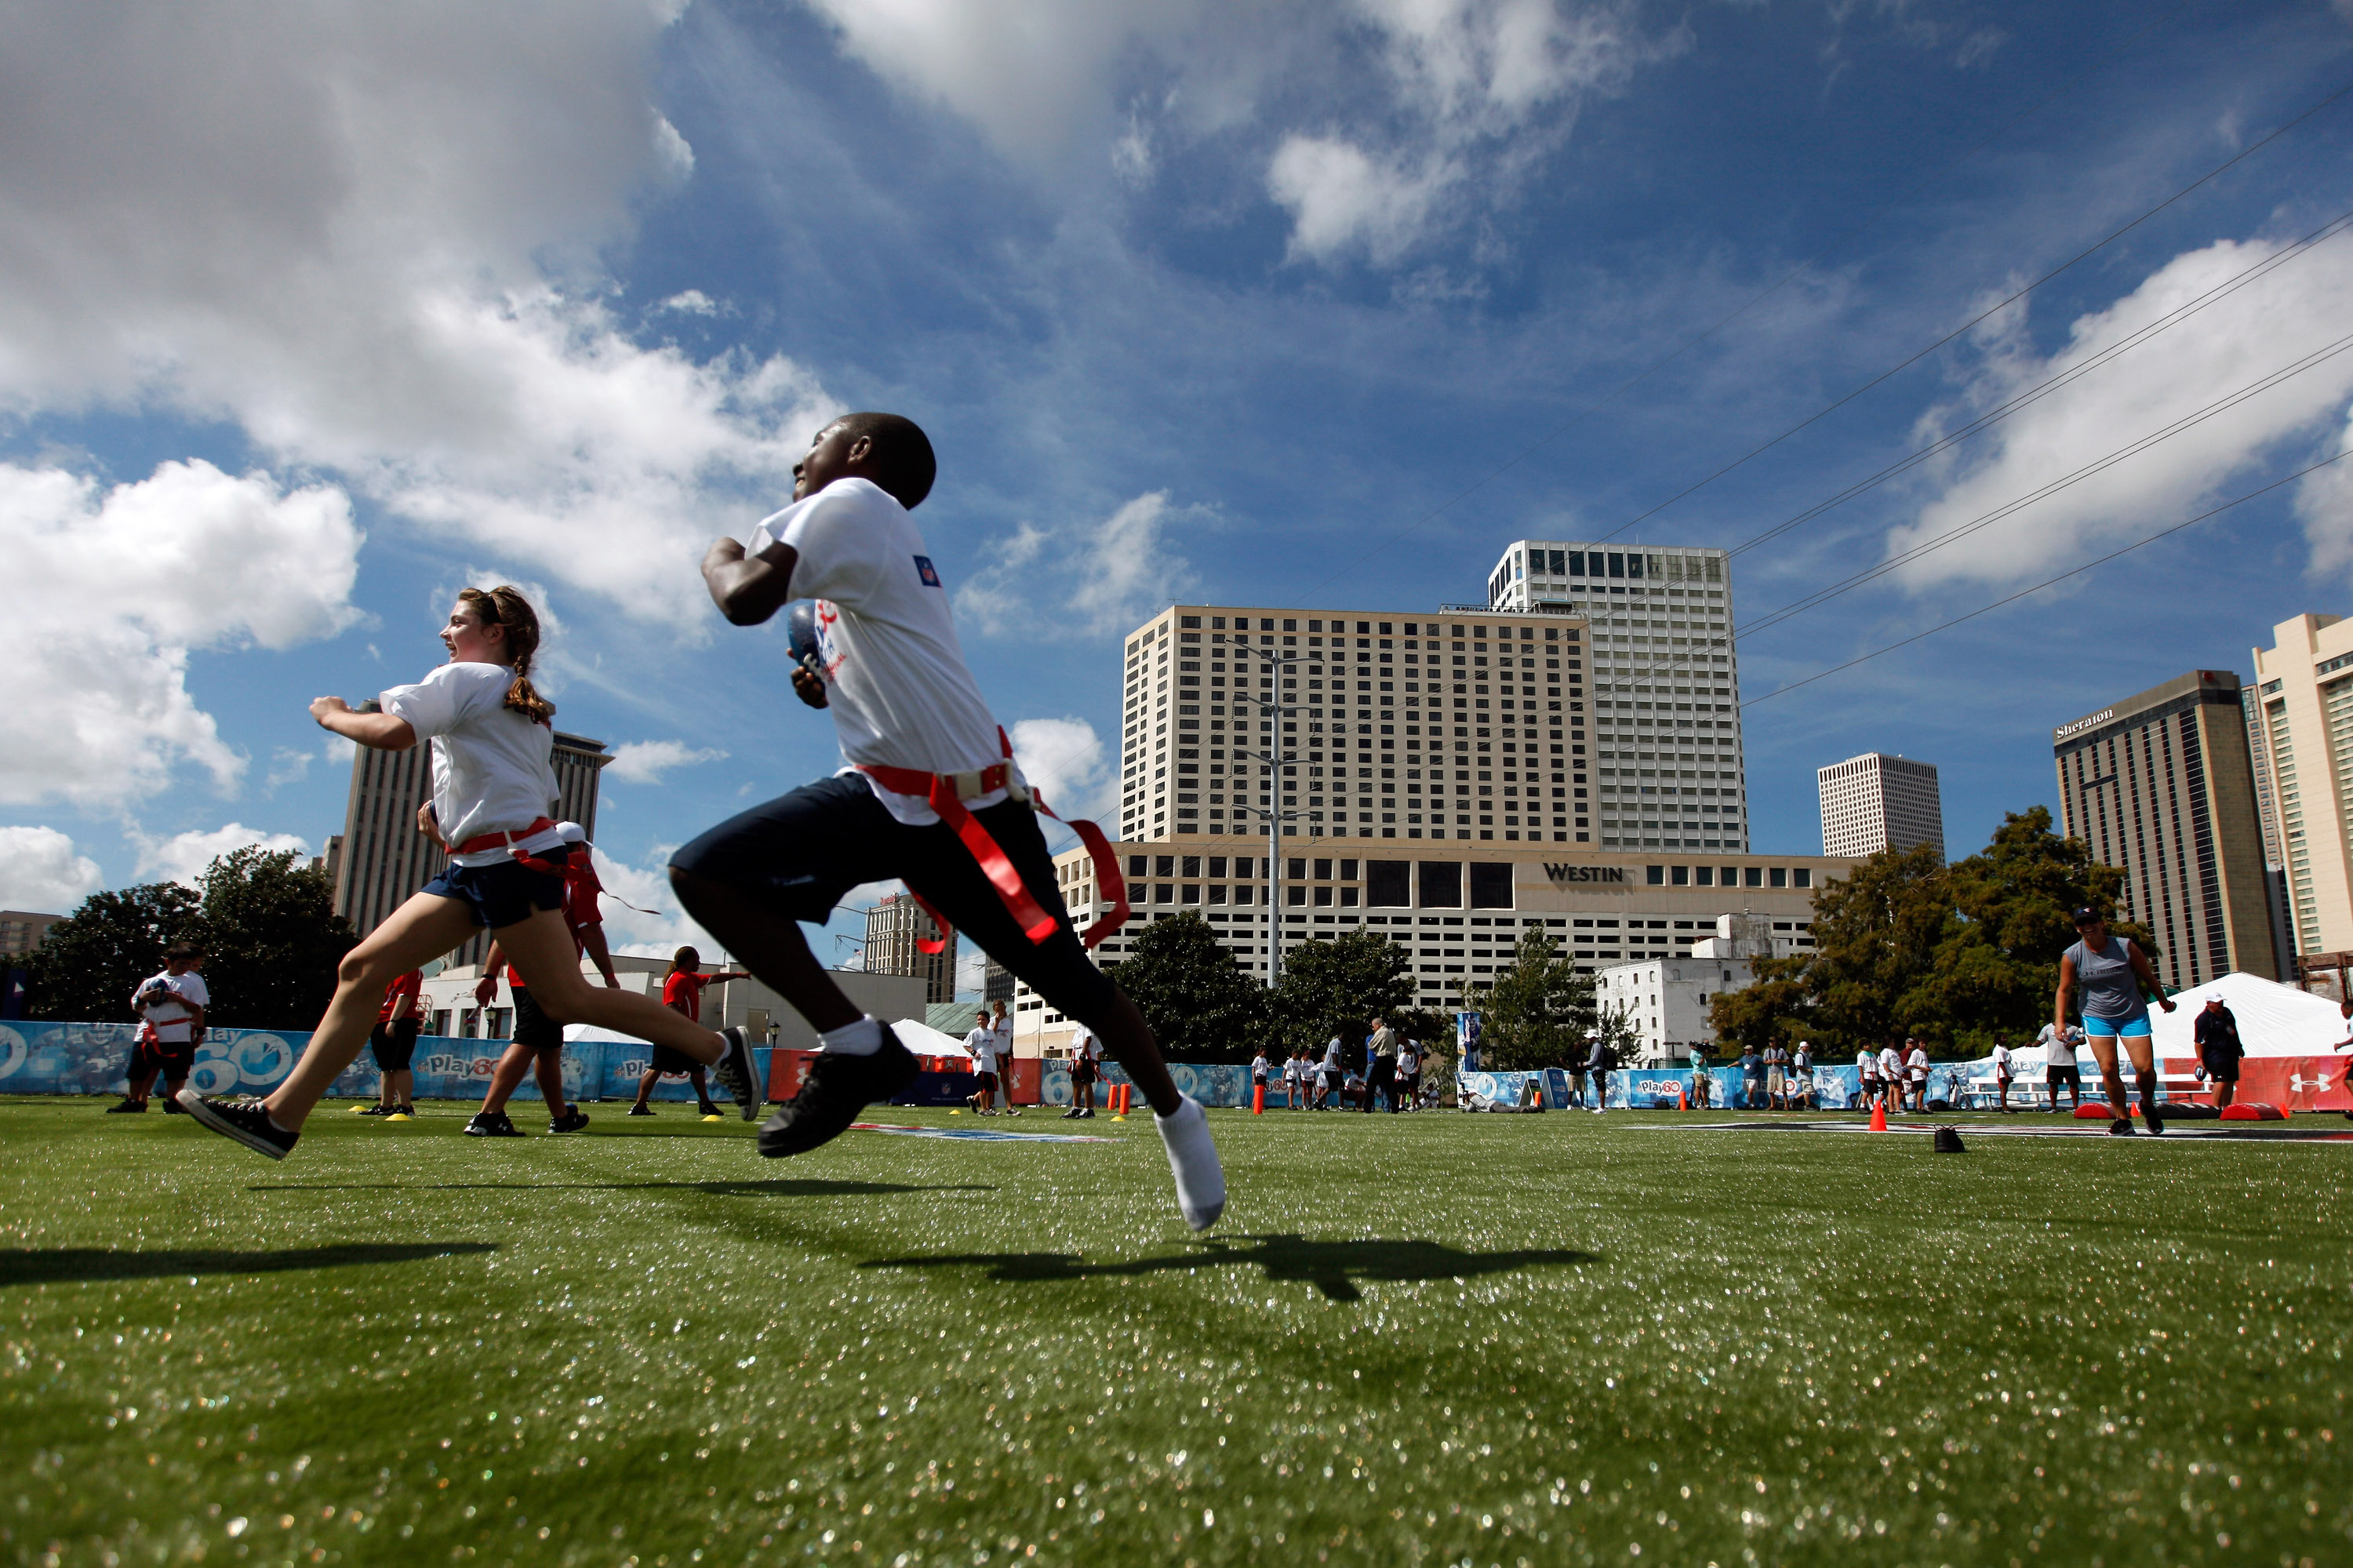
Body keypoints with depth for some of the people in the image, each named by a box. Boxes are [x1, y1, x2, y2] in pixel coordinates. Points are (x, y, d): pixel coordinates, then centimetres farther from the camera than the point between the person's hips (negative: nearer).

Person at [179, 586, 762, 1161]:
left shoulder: (466, 678, -2)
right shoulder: (526, 706, 24)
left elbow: (392, 732, -19)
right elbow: (540, 796, 27)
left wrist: (332, 715, 2)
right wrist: (445, 808, 17)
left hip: (512, 858, -10)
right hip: (472, 866, 10)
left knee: (567, 999, -11)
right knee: (361, 969, 3)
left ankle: (718, 1046, -7)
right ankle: (281, 1115, 2)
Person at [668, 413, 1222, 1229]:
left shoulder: (855, 499, -9)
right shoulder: (861, 535, 18)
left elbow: (747, 599, -24)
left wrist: (720, 555, -2)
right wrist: (831, 686, 9)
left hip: (969, 805, -8)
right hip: (879, 795, 8)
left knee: (1070, 983, 2)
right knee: (703, 871, -9)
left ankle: (1174, 1114, 25)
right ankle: (855, 1047, -5)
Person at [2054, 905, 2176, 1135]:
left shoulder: (2126, 947, -8)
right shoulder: (2071, 957, -8)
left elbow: (2148, 976, 6)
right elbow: (2063, 990, -1)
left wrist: (2164, 1001, 17)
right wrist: (2060, 1021, -10)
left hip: (2133, 1015, 0)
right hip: (2097, 1017, 0)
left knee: (2145, 1068, -6)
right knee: (2108, 1069, -9)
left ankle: (2148, 1105, 25)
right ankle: (2123, 1118, 6)